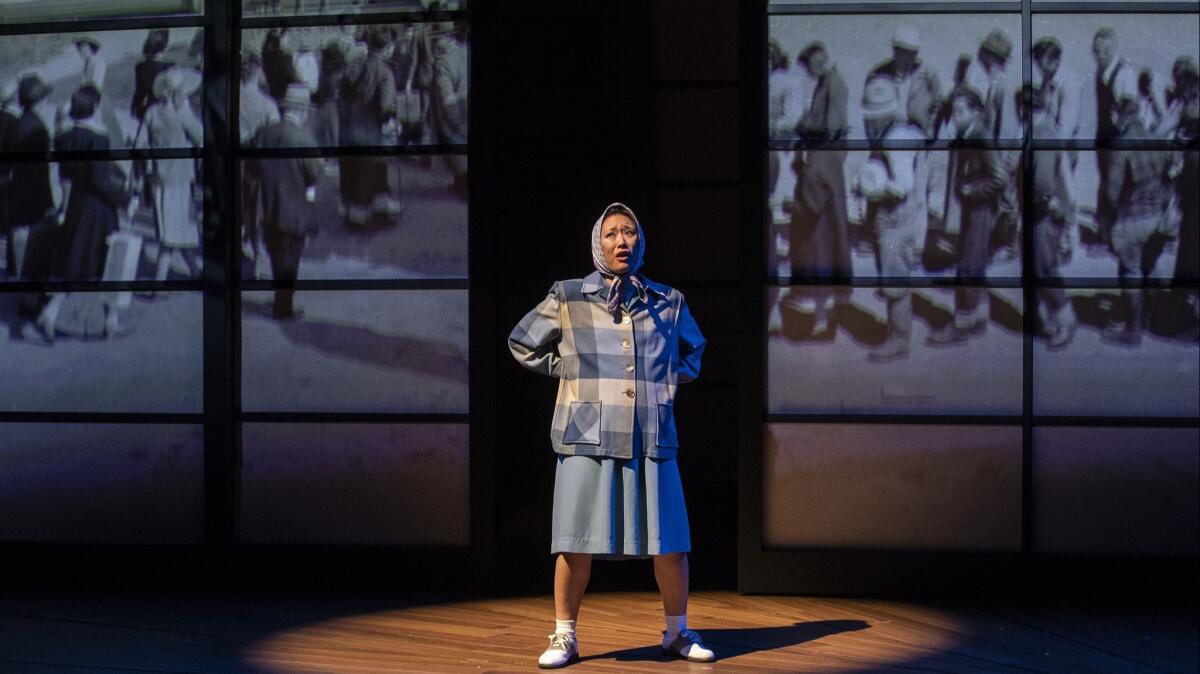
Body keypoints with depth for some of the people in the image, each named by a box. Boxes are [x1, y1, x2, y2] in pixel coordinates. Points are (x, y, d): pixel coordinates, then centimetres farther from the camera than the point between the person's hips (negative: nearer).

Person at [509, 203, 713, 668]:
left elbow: (692, 349, 28)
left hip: (652, 438, 2)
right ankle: (564, 637, 14)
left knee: (671, 542, 3)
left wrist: (671, 380, 12)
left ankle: (677, 632, 21)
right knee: (577, 543, -1)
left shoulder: (668, 302, 9)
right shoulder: (567, 299, 2)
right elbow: (522, 343, 13)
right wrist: (570, 370, 6)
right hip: (588, 437, -2)